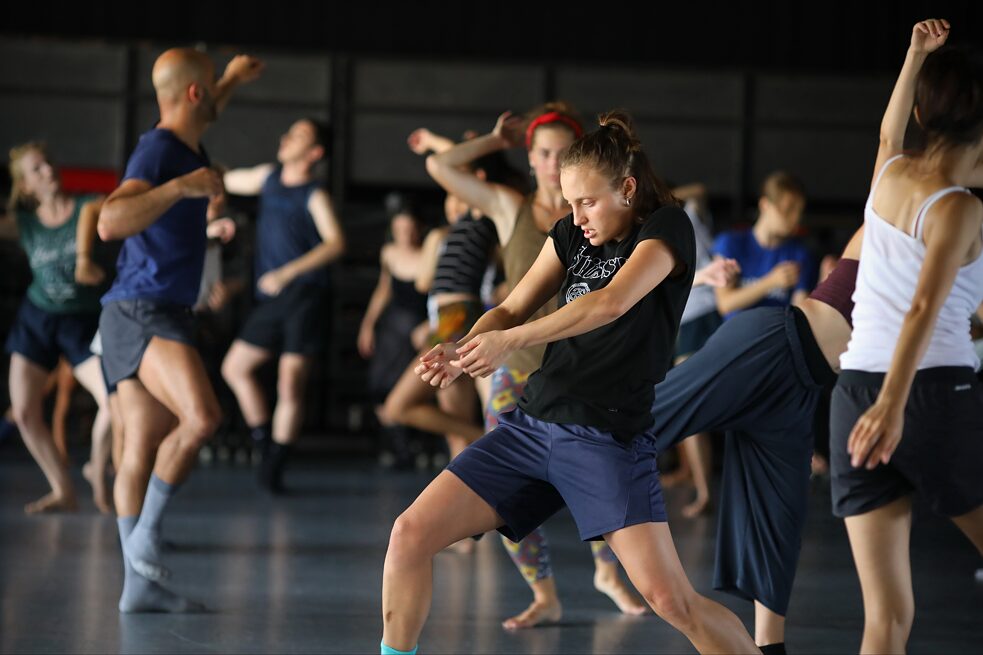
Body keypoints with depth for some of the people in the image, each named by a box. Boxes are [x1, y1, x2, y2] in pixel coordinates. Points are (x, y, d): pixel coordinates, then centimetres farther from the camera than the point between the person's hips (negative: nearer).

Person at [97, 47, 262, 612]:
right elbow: (110, 222, -31)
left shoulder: (186, 147, 15)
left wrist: (232, 82, 48)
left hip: (162, 315, 10)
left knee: (143, 452, 6)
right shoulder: (157, 153, -15)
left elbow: (204, 113, 42)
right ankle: (145, 535, -17)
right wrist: (180, 186, -36)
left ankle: (140, 584, 6)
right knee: (201, 416, -28)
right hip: (143, 312, -10)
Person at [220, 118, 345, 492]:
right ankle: (265, 445, 20)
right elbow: (224, 181, 28)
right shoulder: (268, 177, 12)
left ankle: (274, 466, -1)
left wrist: (287, 272, -30)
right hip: (271, 298, 8)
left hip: (305, 296, -8)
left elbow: (335, 243, -24)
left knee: (290, 385, -9)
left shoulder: (314, 196, -9)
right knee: (236, 367, 11)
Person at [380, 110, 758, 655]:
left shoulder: (667, 228, -7)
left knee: (671, 600, -18)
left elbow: (612, 303, -23)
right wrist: (462, 350, -10)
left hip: (609, 440, -6)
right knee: (411, 534, -4)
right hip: (532, 423, 6)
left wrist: (510, 341, -28)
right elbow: (512, 308, 11)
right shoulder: (571, 235, 12)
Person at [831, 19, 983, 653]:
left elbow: (889, 132, 37)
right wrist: (893, 404, -31)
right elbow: (924, 306, -21)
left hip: (856, 387, 6)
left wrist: (917, 57, 41)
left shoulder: (890, 172, 11)